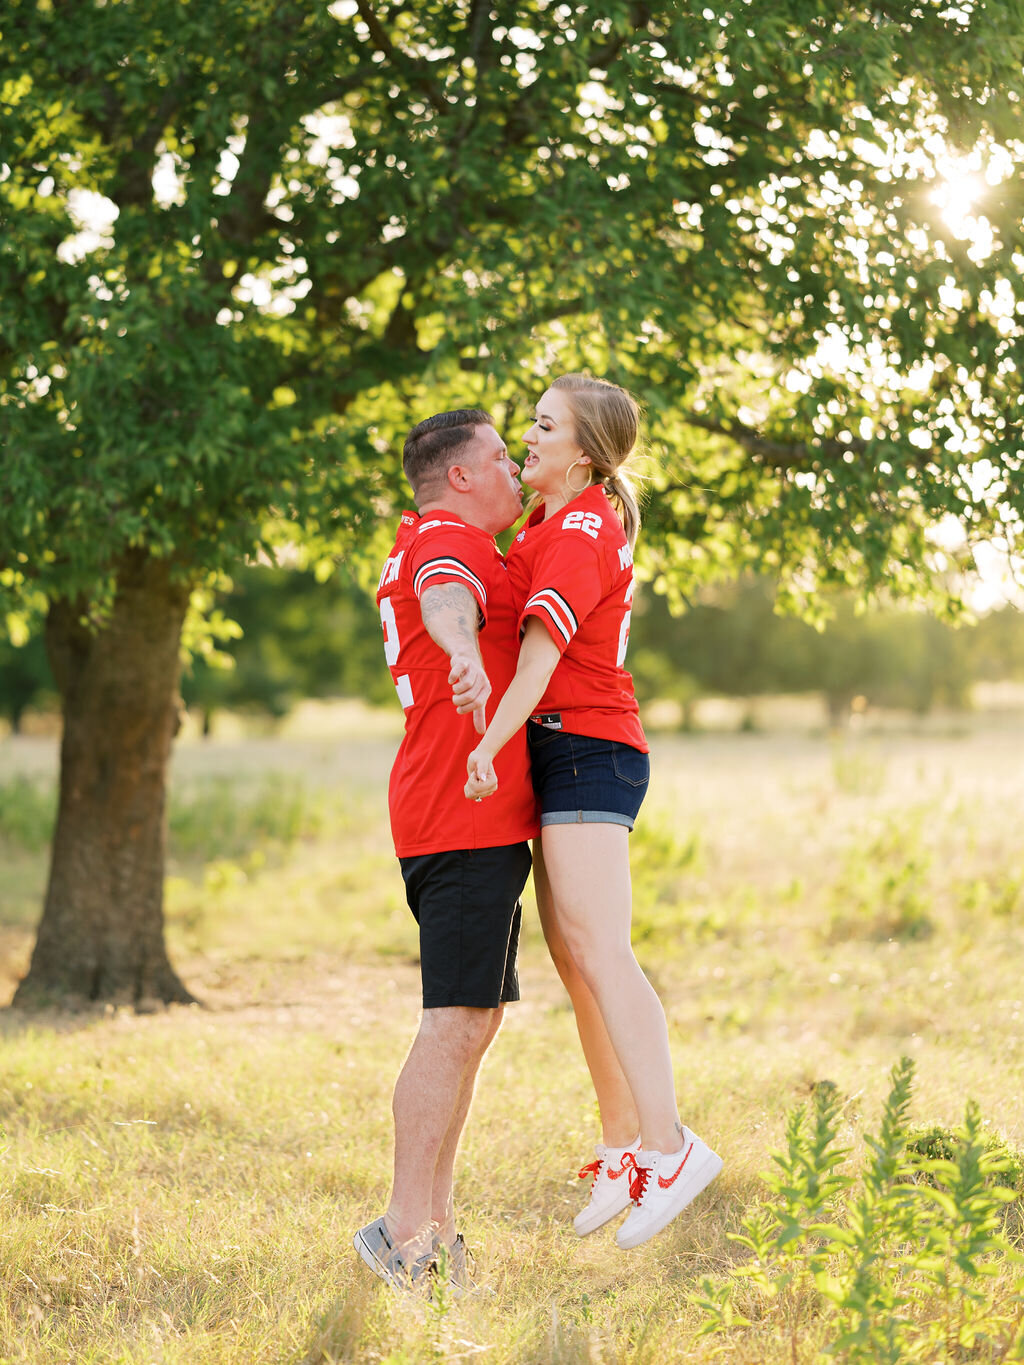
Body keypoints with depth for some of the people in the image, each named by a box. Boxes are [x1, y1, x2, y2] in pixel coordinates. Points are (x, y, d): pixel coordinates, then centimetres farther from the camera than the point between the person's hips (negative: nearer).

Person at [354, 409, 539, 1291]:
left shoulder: (424, 547, 23)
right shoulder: (450, 542, -9)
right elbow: (446, 601, -33)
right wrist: (464, 655, -58)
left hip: (475, 821, 11)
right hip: (467, 815, -11)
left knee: (474, 1019, 12)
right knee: (457, 1021, -13)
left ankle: (433, 1224, 14)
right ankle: (409, 1228, -14)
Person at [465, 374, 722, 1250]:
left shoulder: (581, 532, -12)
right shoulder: (551, 523, 19)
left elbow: (542, 649, -26)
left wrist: (490, 744, -35)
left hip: (588, 749, -10)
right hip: (565, 753, 10)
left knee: (598, 948, -17)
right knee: (574, 956, 10)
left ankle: (667, 1145, -22)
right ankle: (622, 1145, 14)